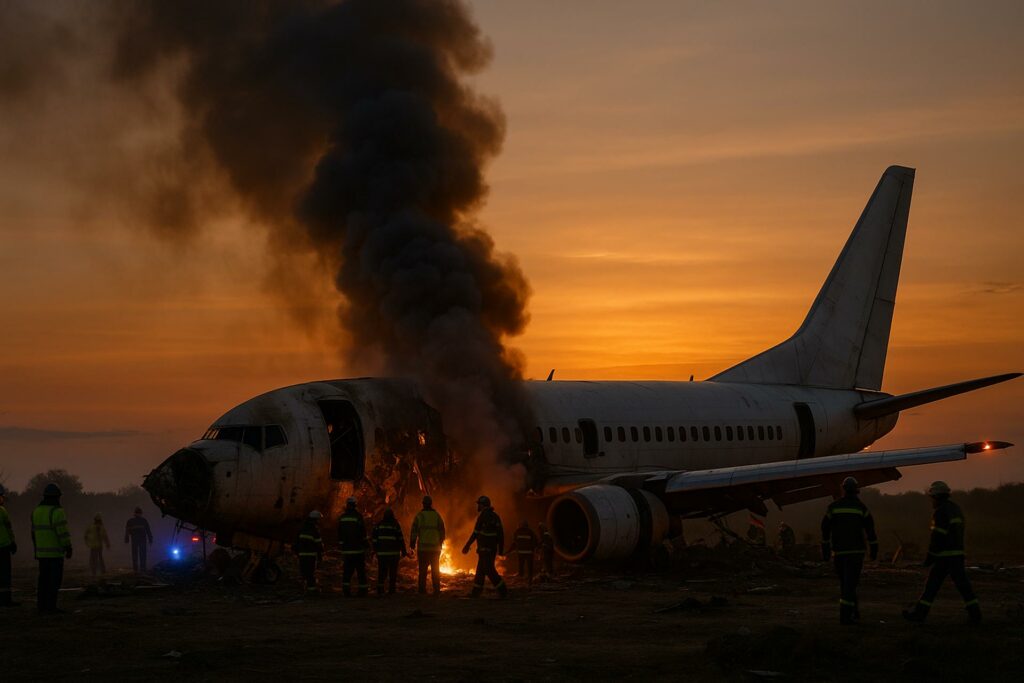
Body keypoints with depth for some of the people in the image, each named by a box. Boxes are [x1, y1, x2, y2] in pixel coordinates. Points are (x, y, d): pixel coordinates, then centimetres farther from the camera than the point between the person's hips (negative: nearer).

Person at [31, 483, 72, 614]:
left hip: (42, 551, 7)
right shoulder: (57, 512, -15)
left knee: (44, 579, 10)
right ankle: (51, 606, -7)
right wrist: (68, 548, -13)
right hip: (56, 551, -7)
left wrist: (36, 549, 19)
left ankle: (42, 606, 9)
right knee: (55, 579, -3)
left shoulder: (37, 511, 8)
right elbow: (63, 532, -19)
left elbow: (35, 532, 13)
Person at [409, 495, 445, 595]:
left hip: (423, 547, -2)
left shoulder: (419, 515, -3)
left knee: (423, 569, 5)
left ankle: (422, 589, 1)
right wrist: (440, 542, 18)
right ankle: (436, 590, 2)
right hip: (435, 547, 2)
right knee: (435, 570, 8)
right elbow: (442, 531, 7)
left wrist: (412, 543, 3)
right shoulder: (437, 515, 3)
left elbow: (414, 530, -4)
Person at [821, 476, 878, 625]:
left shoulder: (833, 507, 3)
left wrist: (825, 550, 9)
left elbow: (825, 529, 3)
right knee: (850, 583, -5)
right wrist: (874, 550, 7)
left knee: (845, 583, 16)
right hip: (855, 551, -3)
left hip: (838, 551, 3)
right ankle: (845, 615, -15)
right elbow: (870, 529, -2)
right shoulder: (861, 508, -3)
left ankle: (853, 612, 22)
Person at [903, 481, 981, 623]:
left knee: (932, 584, 0)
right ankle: (975, 613, -1)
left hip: (944, 555, -7)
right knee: (962, 584, 7)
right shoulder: (956, 509, 15)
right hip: (958, 553, 7)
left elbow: (937, 537, -17)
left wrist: (929, 557, -12)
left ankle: (920, 613, 5)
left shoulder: (940, 512, -13)